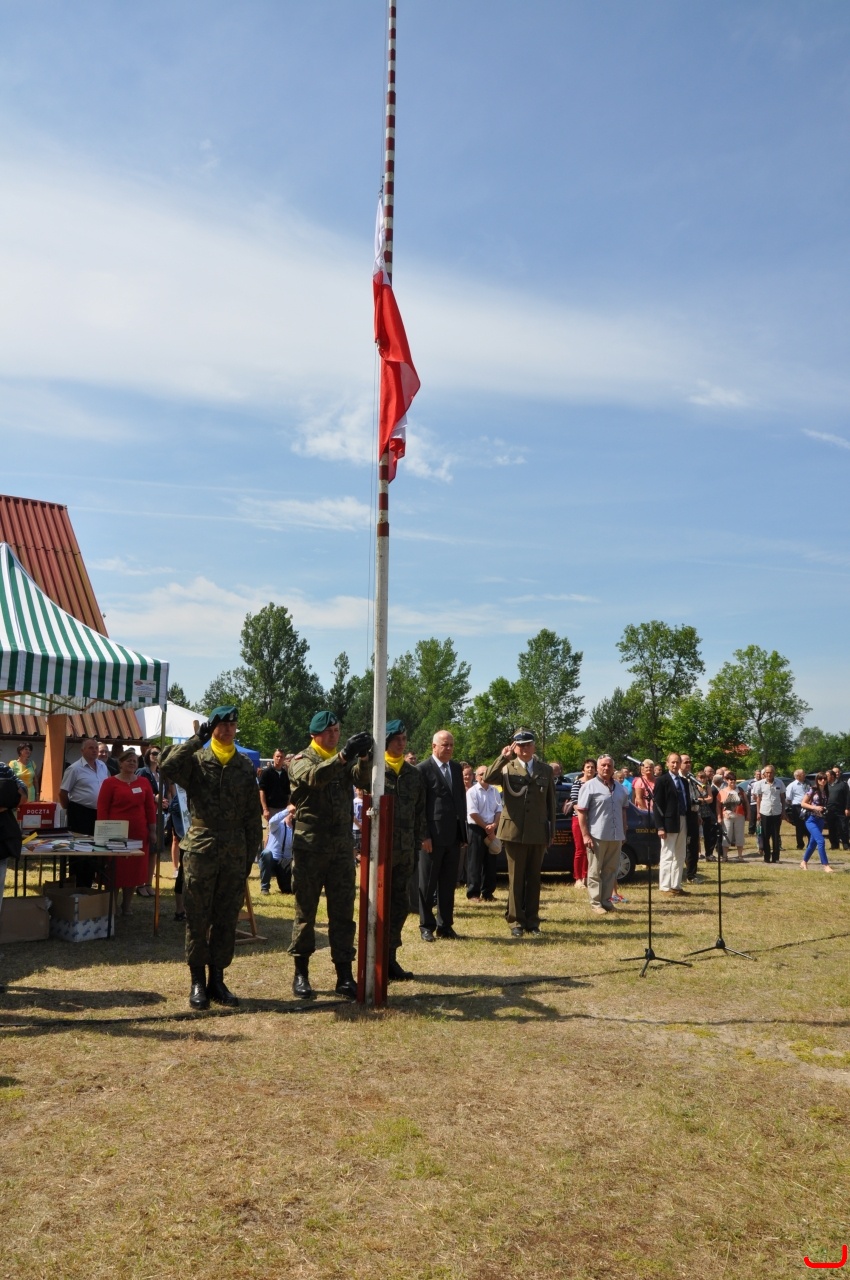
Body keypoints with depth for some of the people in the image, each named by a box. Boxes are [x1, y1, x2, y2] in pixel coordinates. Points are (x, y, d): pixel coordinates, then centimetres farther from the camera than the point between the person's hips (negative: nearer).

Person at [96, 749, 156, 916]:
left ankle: (126, 905, 21)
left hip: (138, 833, 4)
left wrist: (152, 830, 7)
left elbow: (150, 807, 10)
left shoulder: (144, 782, 7)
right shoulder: (110, 783, -4)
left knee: (134, 868, 8)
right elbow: (102, 809, -5)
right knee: (115, 869, 3)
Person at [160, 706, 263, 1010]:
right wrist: (196, 739, -20)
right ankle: (197, 982, 14)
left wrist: (251, 854, 6)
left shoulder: (245, 766, 9)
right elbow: (167, 768, -23)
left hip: (235, 854, 3)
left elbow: (253, 815, 11)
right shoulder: (196, 760, -1)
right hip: (201, 850, -3)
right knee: (198, 920, 4)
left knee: (227, 920, 8)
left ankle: (217, 980, 19)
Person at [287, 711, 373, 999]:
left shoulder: (345, 761, 11)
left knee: (343, 913, 5)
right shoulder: (301, 760, -2)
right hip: (310, 847, -4)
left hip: (342, 847, 4)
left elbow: (363, 779, -8)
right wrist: (344, 754, -36)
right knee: (305, 912, 5)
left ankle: (344, 975, 10)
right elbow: (314, 776, -25)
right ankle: (301, 973, 15)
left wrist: (364, 757, -27)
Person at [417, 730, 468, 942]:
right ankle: (426, 926, 14)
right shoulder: (423, 769, -7)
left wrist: (463, 831, 10)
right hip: (433, 837, -6)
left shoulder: (456, 768, 13)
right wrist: (424, 835, -14)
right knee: (427, 885, 5)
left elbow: (461, 799, 16)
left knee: (448, 885, 11)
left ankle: (445, 926, 19)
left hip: (454, 836, 6)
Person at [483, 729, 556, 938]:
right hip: (514, 832, -2)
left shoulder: (545, 770, 9)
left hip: (538, 833, 2)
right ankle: (516, 921, 12)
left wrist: (551, 831, 8)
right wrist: (503, 757, -22)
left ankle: (532, 922, 17)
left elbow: (550, 802, 12)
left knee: (534, 879, 9)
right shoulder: (507, 768, 1)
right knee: (516, 879, 4)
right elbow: (487, 778, -20)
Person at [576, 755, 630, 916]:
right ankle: (595, 903, 7)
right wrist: (585, 835, -15)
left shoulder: (620, 788, 11)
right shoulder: (589, 786, -6)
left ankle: (606, 900, 19)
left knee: (610, 870, 11)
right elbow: (581, 812, -9)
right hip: (597, 836, -5)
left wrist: (624, 832, 13)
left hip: (616, 836, 5)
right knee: (595, 871, 2)